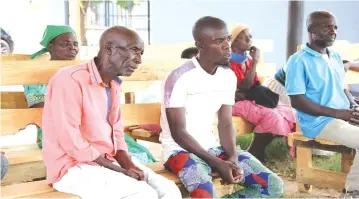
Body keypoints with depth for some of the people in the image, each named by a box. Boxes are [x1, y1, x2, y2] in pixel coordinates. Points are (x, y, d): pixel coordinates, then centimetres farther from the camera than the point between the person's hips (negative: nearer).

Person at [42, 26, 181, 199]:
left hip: (110, 161, 8)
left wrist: (129, 165, -5)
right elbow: (70, 141, -21)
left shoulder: (114, 85, 10)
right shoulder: (70, 80, -16)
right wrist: (120, 170, -17)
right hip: (74, 167, -8)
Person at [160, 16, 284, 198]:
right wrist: (218, 164, -22)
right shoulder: (179, 78, -18)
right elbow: (178, 133, -17)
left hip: (213, 147, 7)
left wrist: (233, 158, -14)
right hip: (180, 150, -7)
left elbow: (225, 124, 5)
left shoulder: (229, 76, 3)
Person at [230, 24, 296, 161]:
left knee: (289, 112, -8)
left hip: (251, 100, 8)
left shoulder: (248, 60, 13)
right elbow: (244, 86, -21)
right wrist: (255, 61, -18)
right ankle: (254, 154, -14)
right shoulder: (228, 62, -13)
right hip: (236, 102, -8)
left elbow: (256, 85, 12)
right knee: (271, 116, -30)